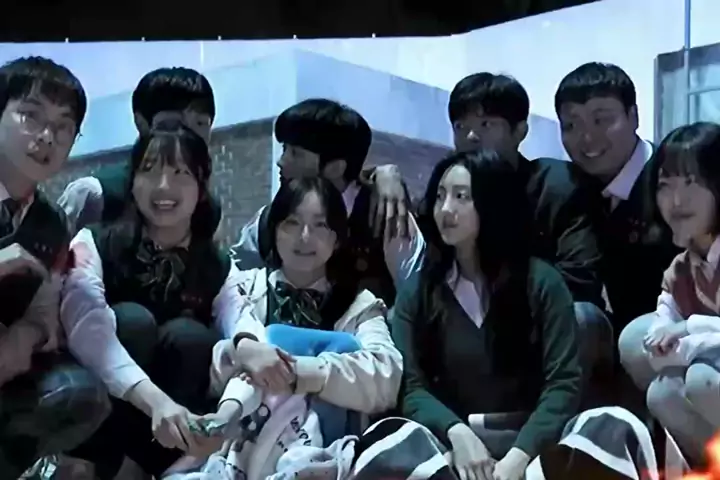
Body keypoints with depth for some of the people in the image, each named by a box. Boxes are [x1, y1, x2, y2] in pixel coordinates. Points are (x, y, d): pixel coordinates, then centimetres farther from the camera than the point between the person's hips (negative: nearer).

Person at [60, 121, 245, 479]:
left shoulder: (219, 268, -2)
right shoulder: (94, 245, -10)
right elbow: (86, 328, -30)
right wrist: (155, 401, -47)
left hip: (172, 438, 2)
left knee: (189, 335, -23)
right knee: (132, 320, -25)